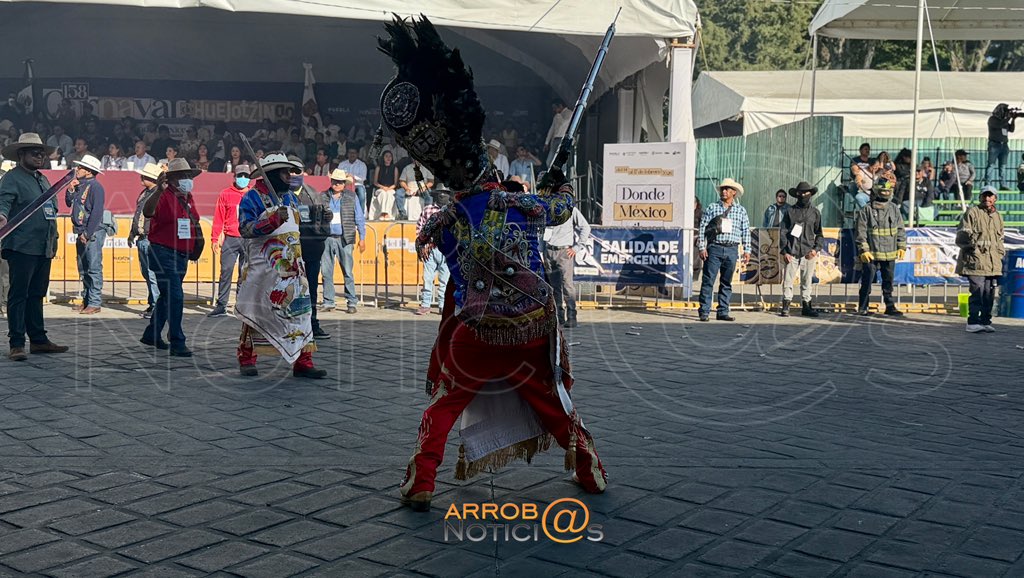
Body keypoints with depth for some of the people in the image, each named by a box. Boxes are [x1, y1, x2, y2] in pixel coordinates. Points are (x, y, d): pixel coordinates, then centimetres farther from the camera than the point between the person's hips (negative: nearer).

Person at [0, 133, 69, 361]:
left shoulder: (43, 180, 21)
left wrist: (53, 240, 25)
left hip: (44, 248, 8)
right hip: (22, 248, -8)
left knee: (36, 295, 14)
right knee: (18, 295, -6)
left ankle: (38, 340, 20)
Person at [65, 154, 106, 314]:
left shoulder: (95, 186, -11)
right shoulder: (80, 185, 15)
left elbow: (97, 212, -17)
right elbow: (69, 203, 22)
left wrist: (87, 234, -18)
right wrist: (70, 189, 5)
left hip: (93, 233, -9)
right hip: (81, 233, 9)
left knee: (94, 269, -7)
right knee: (83, 270, 12)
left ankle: (95, 303, -6)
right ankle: (86, 300, 18)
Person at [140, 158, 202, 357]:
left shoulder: (188, 198, 14)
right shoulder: (164, 197, -13)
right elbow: (147, 212, -32)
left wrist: (194, 249, 22)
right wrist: (159, 190, -45)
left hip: (181, 256, 9)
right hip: (164, 253, -9)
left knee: (168, 297, 18)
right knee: (175, 297, -12)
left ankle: (152, 335, 32)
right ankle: (177, 343, -7)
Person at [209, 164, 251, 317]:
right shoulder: (226, 194, 5)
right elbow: (218, 218, 4)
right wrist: (215, 238, -1)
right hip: (230, 239, -1)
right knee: (226, 271, -5)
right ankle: (221, 305, -2)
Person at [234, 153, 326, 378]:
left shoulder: (290, 197, 14)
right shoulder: (253, 197, -7)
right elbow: (245, 228, -19)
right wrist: (274, 219, -27)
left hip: (292, 266, 6)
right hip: (262, 267, -6)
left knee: (299, 309, 0)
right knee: (256, 311, 3)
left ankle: (303, 362, 3)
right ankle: (246, 358, 18)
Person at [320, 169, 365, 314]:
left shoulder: (351, 197, 5)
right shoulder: (323, 197, 8)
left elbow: (359, 218, 7)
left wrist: (362, 238, 3)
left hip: (344, 238, -2)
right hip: (327, 238, 2)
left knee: (348, 272, -2)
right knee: (326, 271, 3)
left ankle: (352, 303, 3)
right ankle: (328, 302, 12)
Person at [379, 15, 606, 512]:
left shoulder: (443, 224, -10)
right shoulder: (522, 203, -9)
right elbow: (562, 206, 12)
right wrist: (558, 181, 35)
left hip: (478, 336, -1)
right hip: (536, 331, 2)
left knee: (443, 404, 16)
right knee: (554, 402, 21)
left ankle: (420, 485, 12)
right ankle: (591, 474, 32)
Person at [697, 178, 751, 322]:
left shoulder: (741, 210, 11)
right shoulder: (712, 208, 5)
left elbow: (746, 231, 12)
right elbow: (702, 228, 4)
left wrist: (747, 250, 6)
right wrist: (702, 248, -4)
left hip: (732, 250, 2)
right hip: (714, 248, -2)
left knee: (727, 282, 7)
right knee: (708, 280, -6)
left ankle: (723, 312, 13)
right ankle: (704, 312, -4)